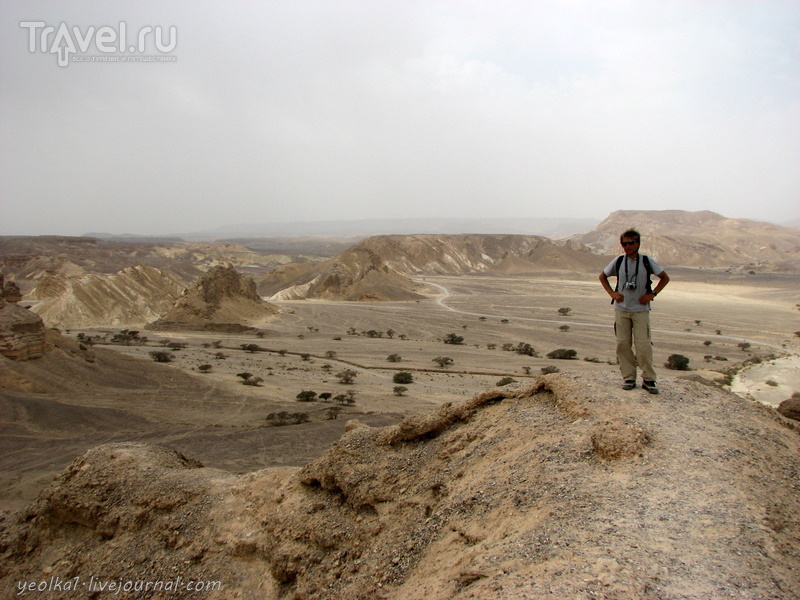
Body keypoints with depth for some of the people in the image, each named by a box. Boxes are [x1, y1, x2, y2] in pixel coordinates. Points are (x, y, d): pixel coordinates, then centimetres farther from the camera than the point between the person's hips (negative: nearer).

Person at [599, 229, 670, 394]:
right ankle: (628, 378, 12)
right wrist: (612, 293, 4)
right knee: (623, 344, 2)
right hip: (621, 309, 2)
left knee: (643, 345, -5)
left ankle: (648, 379, 6)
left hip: (641, 310, -2)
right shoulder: (618, 262, 3)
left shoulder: (647, 261, -1)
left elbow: (665, 278, 9)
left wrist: (652, 293, -2)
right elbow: (602, 276, 17)